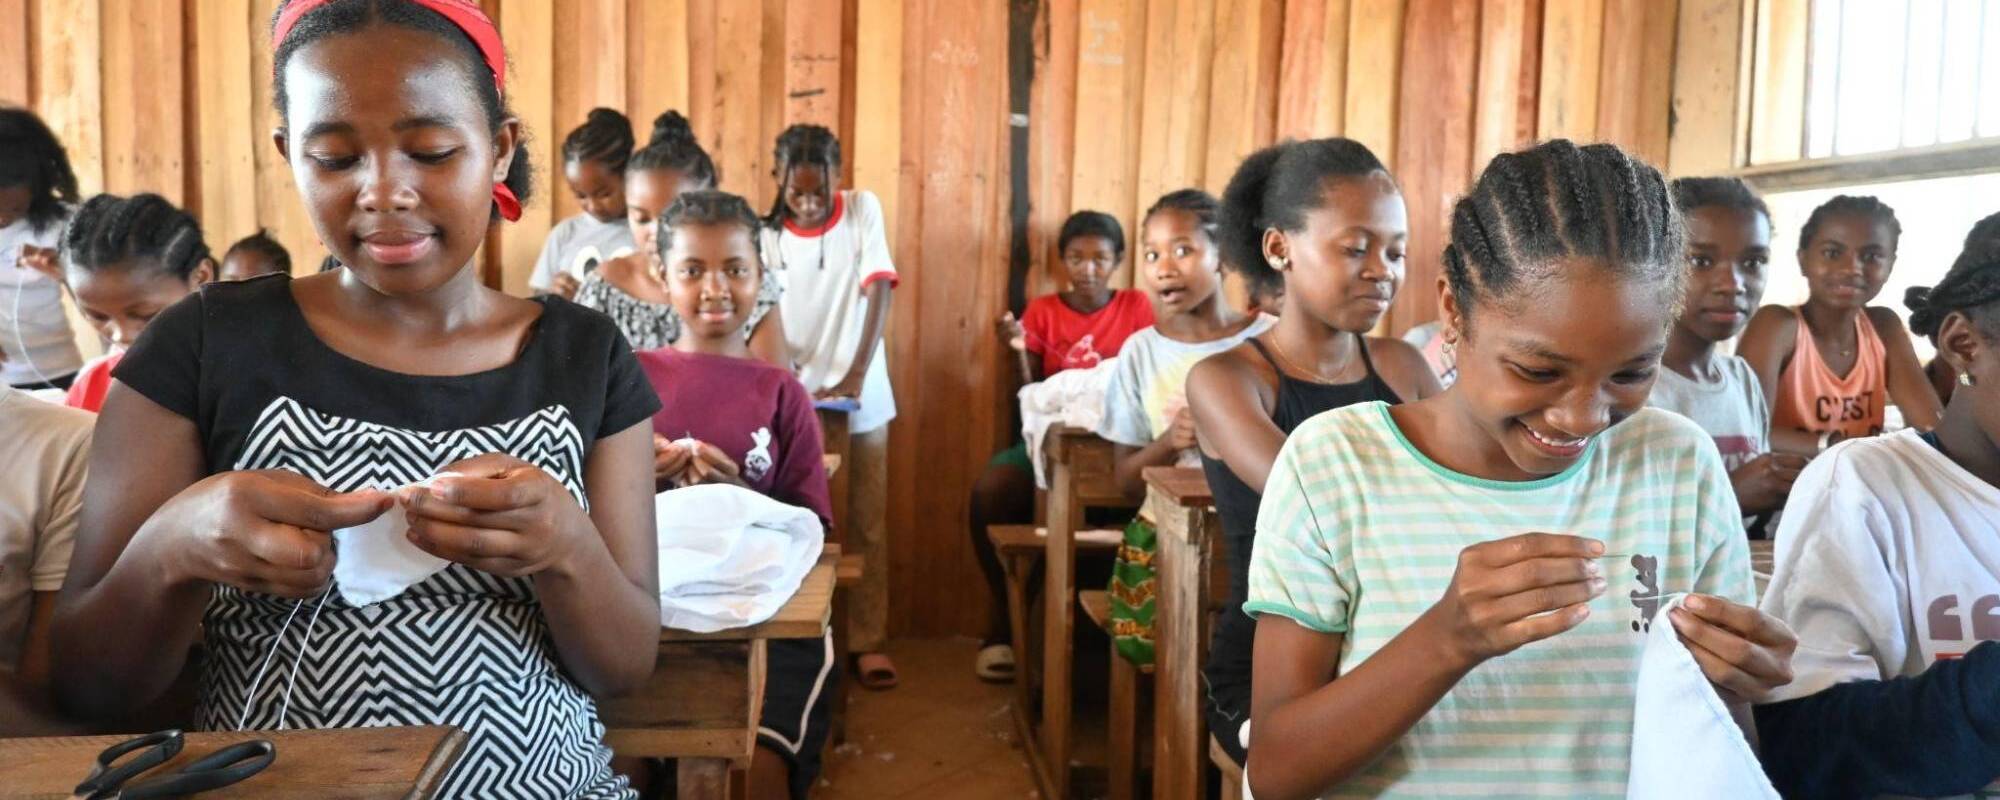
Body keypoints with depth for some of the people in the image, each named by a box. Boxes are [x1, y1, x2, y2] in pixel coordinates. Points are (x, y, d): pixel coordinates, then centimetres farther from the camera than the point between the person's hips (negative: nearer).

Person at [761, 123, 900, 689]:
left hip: (862, 401, 0)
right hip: (791, 402, 0)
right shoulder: (766, 233, -3)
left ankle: (868, 642, 17)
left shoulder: (863, 209, -3)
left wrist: (855, 377, -25)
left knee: (867, 527, 6)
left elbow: (878, 293, -13)